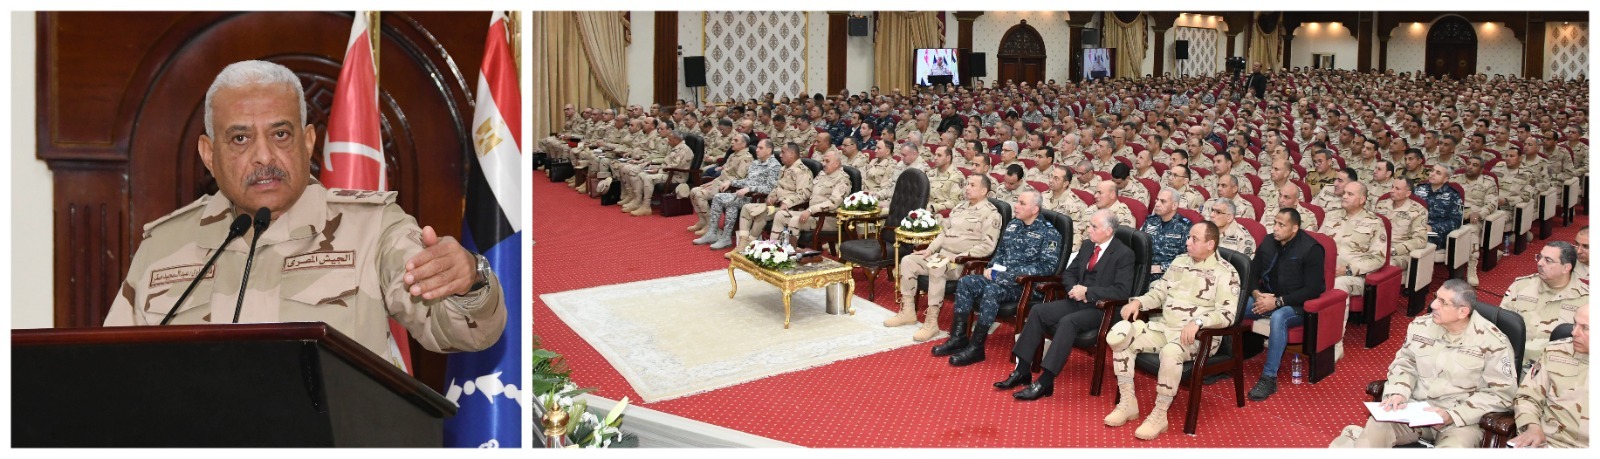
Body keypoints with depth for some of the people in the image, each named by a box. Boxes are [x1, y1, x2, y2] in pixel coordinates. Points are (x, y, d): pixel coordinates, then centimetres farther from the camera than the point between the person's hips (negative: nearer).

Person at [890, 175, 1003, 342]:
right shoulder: (961, 206, 17)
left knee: (936, 270, -36)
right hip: (942, 255, 8)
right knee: (907, 261, -5)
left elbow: (987, 246, -17)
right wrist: (930, 249, 6)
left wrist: (961, 257, -21)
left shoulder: (990, 213, -9)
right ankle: (908, 311, 1)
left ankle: (932, 322, -30)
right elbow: (944, 232, 21)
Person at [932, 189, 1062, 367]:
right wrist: (992, 268, 2)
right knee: (965, 282, -14)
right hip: (1000, 276, 7)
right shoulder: (1013, 225, 14)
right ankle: (959, 337, -13)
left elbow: (1047, 266, -15)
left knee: (991, 290, -34)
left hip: (1026, 284, -7)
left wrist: (1012, 273, -20)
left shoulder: (1049, 233, -7)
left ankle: (976, 347, -27)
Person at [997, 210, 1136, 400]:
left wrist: (1087, 291, -21)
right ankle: (1023, 371, -12)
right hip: (1078, 301, 7)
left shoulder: (1124, 254, -9)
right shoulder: (1087, 245, 12)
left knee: (1067, 322, -34)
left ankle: (1045, 382, -33)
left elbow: (1122, 291, -18)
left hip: (1101, 308, -7)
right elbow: (1069, 273, 19)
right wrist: (1074, 289, -4)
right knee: (1038, 311, -13)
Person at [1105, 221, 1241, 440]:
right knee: (1118, 336, -14)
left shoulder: (1225, 273, -8)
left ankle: (1160, 415, -26)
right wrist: (1138, 301, -1)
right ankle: (1128, 402, -8)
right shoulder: (1180, 262, 14)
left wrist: (1198, 322, -33)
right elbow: (1159, 292, 19)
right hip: (1164, 327, 7)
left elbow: (1227, 313, -17)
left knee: (1171, 351, -41)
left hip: (1199, 336, -7)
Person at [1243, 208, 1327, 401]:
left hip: (1296, 306, -6)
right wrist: (1256, 293, -10)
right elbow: (1253, 272, 13)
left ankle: (1269, 378, -34)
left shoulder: (1311, 249, -13)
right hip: (1265, 299, 6)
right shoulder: (1269, 242, 5)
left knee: (1278, 317, -39)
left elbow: (1312, 289, -17)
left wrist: (1277, 302, -23)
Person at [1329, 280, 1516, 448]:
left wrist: (1453, 415, -17)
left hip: (1462, 418, -2)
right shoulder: (1421, 326, 0)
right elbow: (1405, 363, 11)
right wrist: (1398, 393, -10)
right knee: (1377, 425, -28)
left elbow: (1501, 394, -8)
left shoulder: (1493, 343, -11)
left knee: (1456, 447, -34)